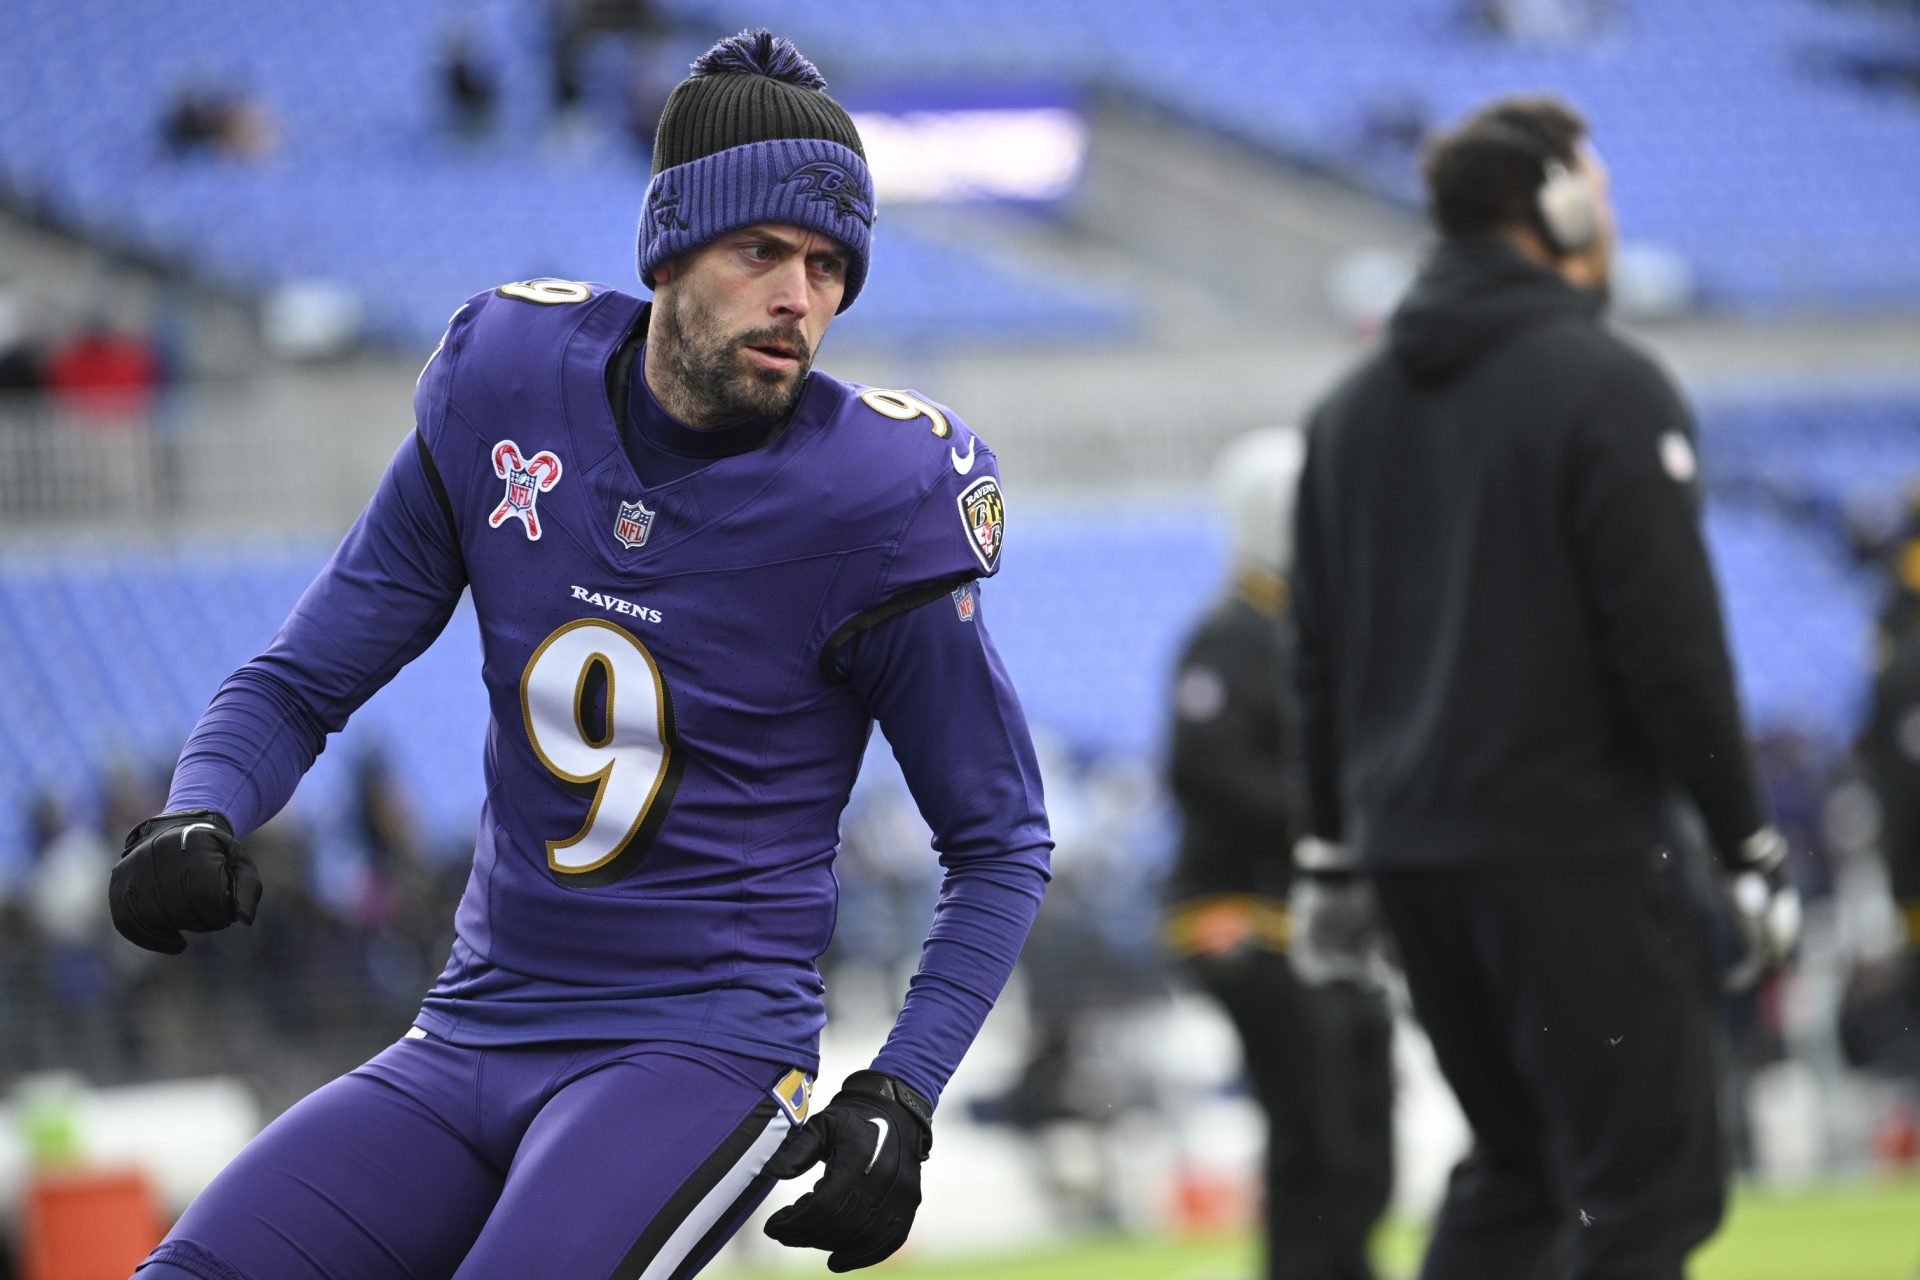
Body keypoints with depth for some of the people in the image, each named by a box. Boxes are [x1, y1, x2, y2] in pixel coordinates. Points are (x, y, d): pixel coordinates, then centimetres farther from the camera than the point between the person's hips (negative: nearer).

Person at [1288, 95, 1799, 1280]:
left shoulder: (1355, 406, 13)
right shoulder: (1606, 386, -10)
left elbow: (1322, 652, 16)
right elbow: (1673, 641, -15)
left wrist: (1334, 853, 22)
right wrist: (1750, 845, -9)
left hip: (1412, 853, 8)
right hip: (1575, 853, -8)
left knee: (1515, 1163, 18)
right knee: (1651, 1182, -4)